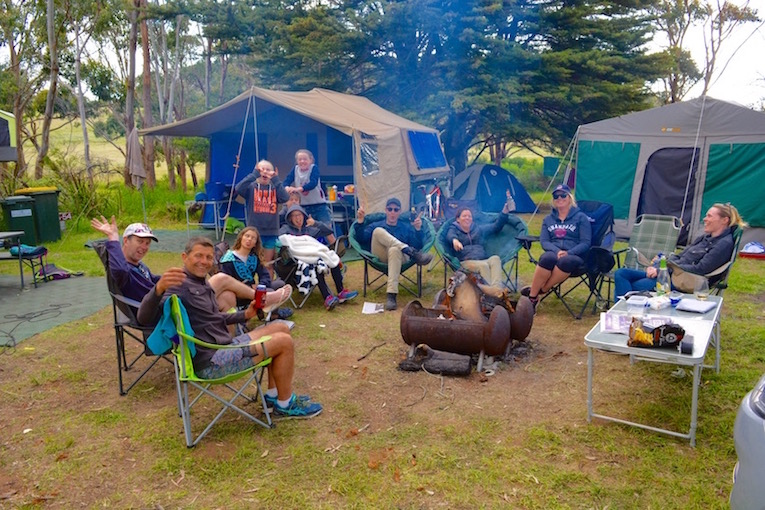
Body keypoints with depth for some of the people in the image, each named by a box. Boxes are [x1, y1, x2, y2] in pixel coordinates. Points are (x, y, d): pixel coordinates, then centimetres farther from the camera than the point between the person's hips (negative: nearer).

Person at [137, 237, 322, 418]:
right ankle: (285, 405, 8)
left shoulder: (202, 283, 15)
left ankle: (273, 395, 17)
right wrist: (159, 288, -48)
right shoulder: (179, 283, -15)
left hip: (226, 345, 10)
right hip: (211, 362, -10)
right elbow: (145, 318, -29)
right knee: (284, 342, -11)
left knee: (281, 328, 13)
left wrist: (245, 314, 13)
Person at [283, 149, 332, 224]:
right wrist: (287, 188, -33)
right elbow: (287, 180, -8)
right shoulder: (295, 169, 2)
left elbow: (313, 183, -24)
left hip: (318, 204, -3)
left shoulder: (314, 168, -9)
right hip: (302, 205, 3)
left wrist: (298, 189, -38)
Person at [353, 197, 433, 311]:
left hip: (399, 257, -1)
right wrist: (360, 222, -4)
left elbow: (418, 246, 11)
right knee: (378, 231, -25)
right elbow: (361, 239, 10)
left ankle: (392, 295, -47)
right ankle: (412, 253, -34)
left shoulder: (406, 227, 26)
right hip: (379, 256, 1)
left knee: (394, 250, -38)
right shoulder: (376, 225, 27)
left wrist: (418, 230, -5)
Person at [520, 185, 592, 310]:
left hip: (574, 256, -2)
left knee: (566, 261, -40)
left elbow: (586, 243, 0)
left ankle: (542, 289, -28)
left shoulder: (581, 217, 8)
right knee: (547, 258, -37)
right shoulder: (548, 219, 18)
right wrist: (557, 251, -15)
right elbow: (544, 241, 7)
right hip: (553, 253, 2)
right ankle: (532, 297, -29)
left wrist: (568, 253, -17)